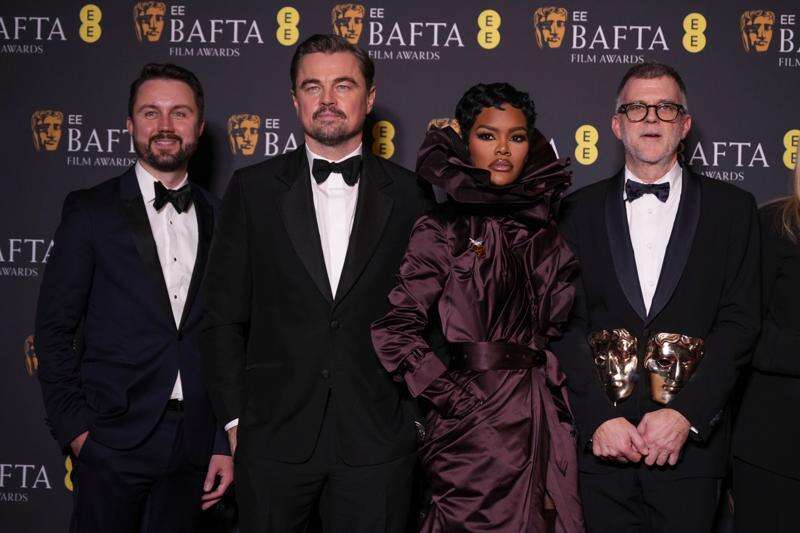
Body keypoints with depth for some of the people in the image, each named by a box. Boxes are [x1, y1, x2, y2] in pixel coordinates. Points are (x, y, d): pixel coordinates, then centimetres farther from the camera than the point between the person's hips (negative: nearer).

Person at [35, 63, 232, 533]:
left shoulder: (218, 219, 7)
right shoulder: (91, 211, -1)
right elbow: (54, 328, -1)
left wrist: (226, 443, 5)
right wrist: (74, 428, -8)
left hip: (193, 445, 3)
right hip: (112, 441, -2)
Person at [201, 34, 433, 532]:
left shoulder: (408, 194, 4)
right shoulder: (253, 189, 4)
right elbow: (224, 315, 4)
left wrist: (418, 414, 2)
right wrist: (235, 417, 0)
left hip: (378, 438, 0)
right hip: (274, 434, 0)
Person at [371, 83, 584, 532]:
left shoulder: (544, 233, 12)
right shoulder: (443, 230, -3)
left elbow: (561, 327, 14)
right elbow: (394, 331, -9)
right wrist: (455, 399, -11)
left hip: (544, 422, 5)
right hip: (477, 423, -5)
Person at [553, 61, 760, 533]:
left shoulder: (731, 207, 6)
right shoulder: (582, 209, 7)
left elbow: (740, 321, -1)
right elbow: (567, 322, 1)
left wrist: (686, 414, -12)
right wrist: (599, 418, -10)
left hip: (690, 442, 0)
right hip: (599, 441, 1)